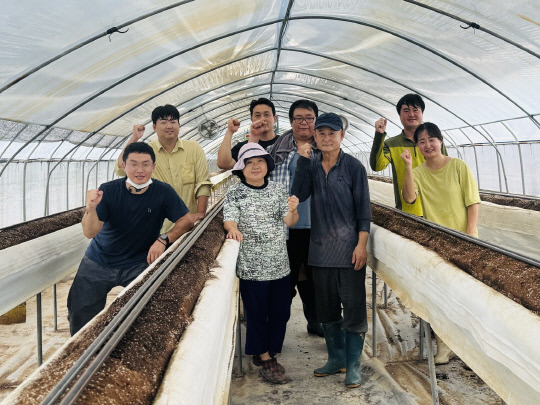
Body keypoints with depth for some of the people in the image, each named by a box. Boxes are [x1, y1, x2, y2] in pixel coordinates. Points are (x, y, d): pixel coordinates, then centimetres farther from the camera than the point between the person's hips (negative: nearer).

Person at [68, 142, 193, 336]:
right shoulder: (108, 190, -12)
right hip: (99, 262, 1)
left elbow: (186, 221, -9)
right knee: (81, 312, 1)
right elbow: (90, 232, -17)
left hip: (138, 264, -1)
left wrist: (163, 239, -24)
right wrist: (91, 209, -38)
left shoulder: (163, 192, -10)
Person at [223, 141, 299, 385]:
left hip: (279, 264, 4)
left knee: (281, 312, 11)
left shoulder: (278, 190, 6)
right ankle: (265, 360, 17)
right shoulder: (235, 194, -1)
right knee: (257, 314, 4)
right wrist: (233, 229, -34)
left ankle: (267, 353, 29)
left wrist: (292, 210, -21)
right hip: (251, 267, -4)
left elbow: (290, 222, 1)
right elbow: (229, 220, -11)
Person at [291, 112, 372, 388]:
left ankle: (353, 364, 11)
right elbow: (299, 195, -7)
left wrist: (362, 244, -11)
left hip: (349, 248, -4)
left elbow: (363, 208, -3)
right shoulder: (312, 166, 9)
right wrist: (303, 160, -11)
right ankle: (336, 358, 26)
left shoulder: (353, 167, -2)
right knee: (326, 307, 12)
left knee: (353, 307, 0)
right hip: (320, 248, 4)